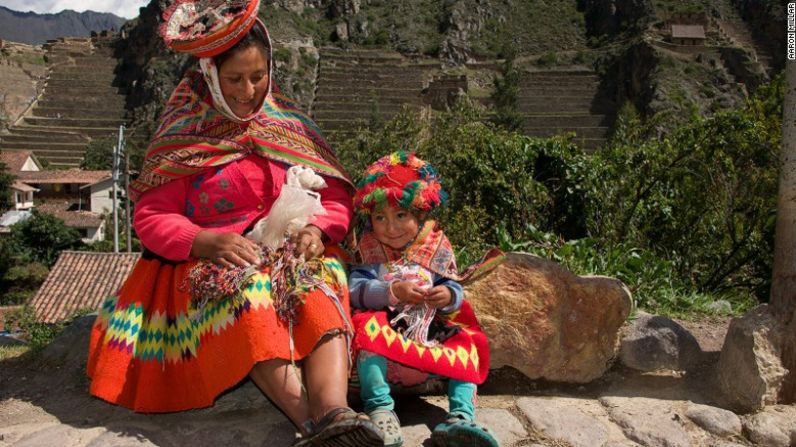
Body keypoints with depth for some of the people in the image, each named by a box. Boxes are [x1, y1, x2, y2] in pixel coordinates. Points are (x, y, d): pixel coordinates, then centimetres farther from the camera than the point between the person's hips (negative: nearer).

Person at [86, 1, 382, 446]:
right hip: (208, 261, -1)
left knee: (322, 282, -33)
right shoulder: (183, 137, 5)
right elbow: (151, 217, -2)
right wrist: (207, 241, -22)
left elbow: (337, 195, 8)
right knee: (245, 288, -37)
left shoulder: (291, 125, 12)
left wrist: (319, 229, -16)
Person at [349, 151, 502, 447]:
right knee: (369, 325, -32)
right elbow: (356, 291, -10)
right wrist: (394, 291, -24)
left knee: (468, 341, -15)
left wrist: (449, 297, -22)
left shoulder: (436, 247, 7)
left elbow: (455, 293, 2)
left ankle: (461, 417, -24)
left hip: (431, 334, 3)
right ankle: (380, 408, -32)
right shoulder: (369, 249, 4)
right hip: (387, 332, -2)